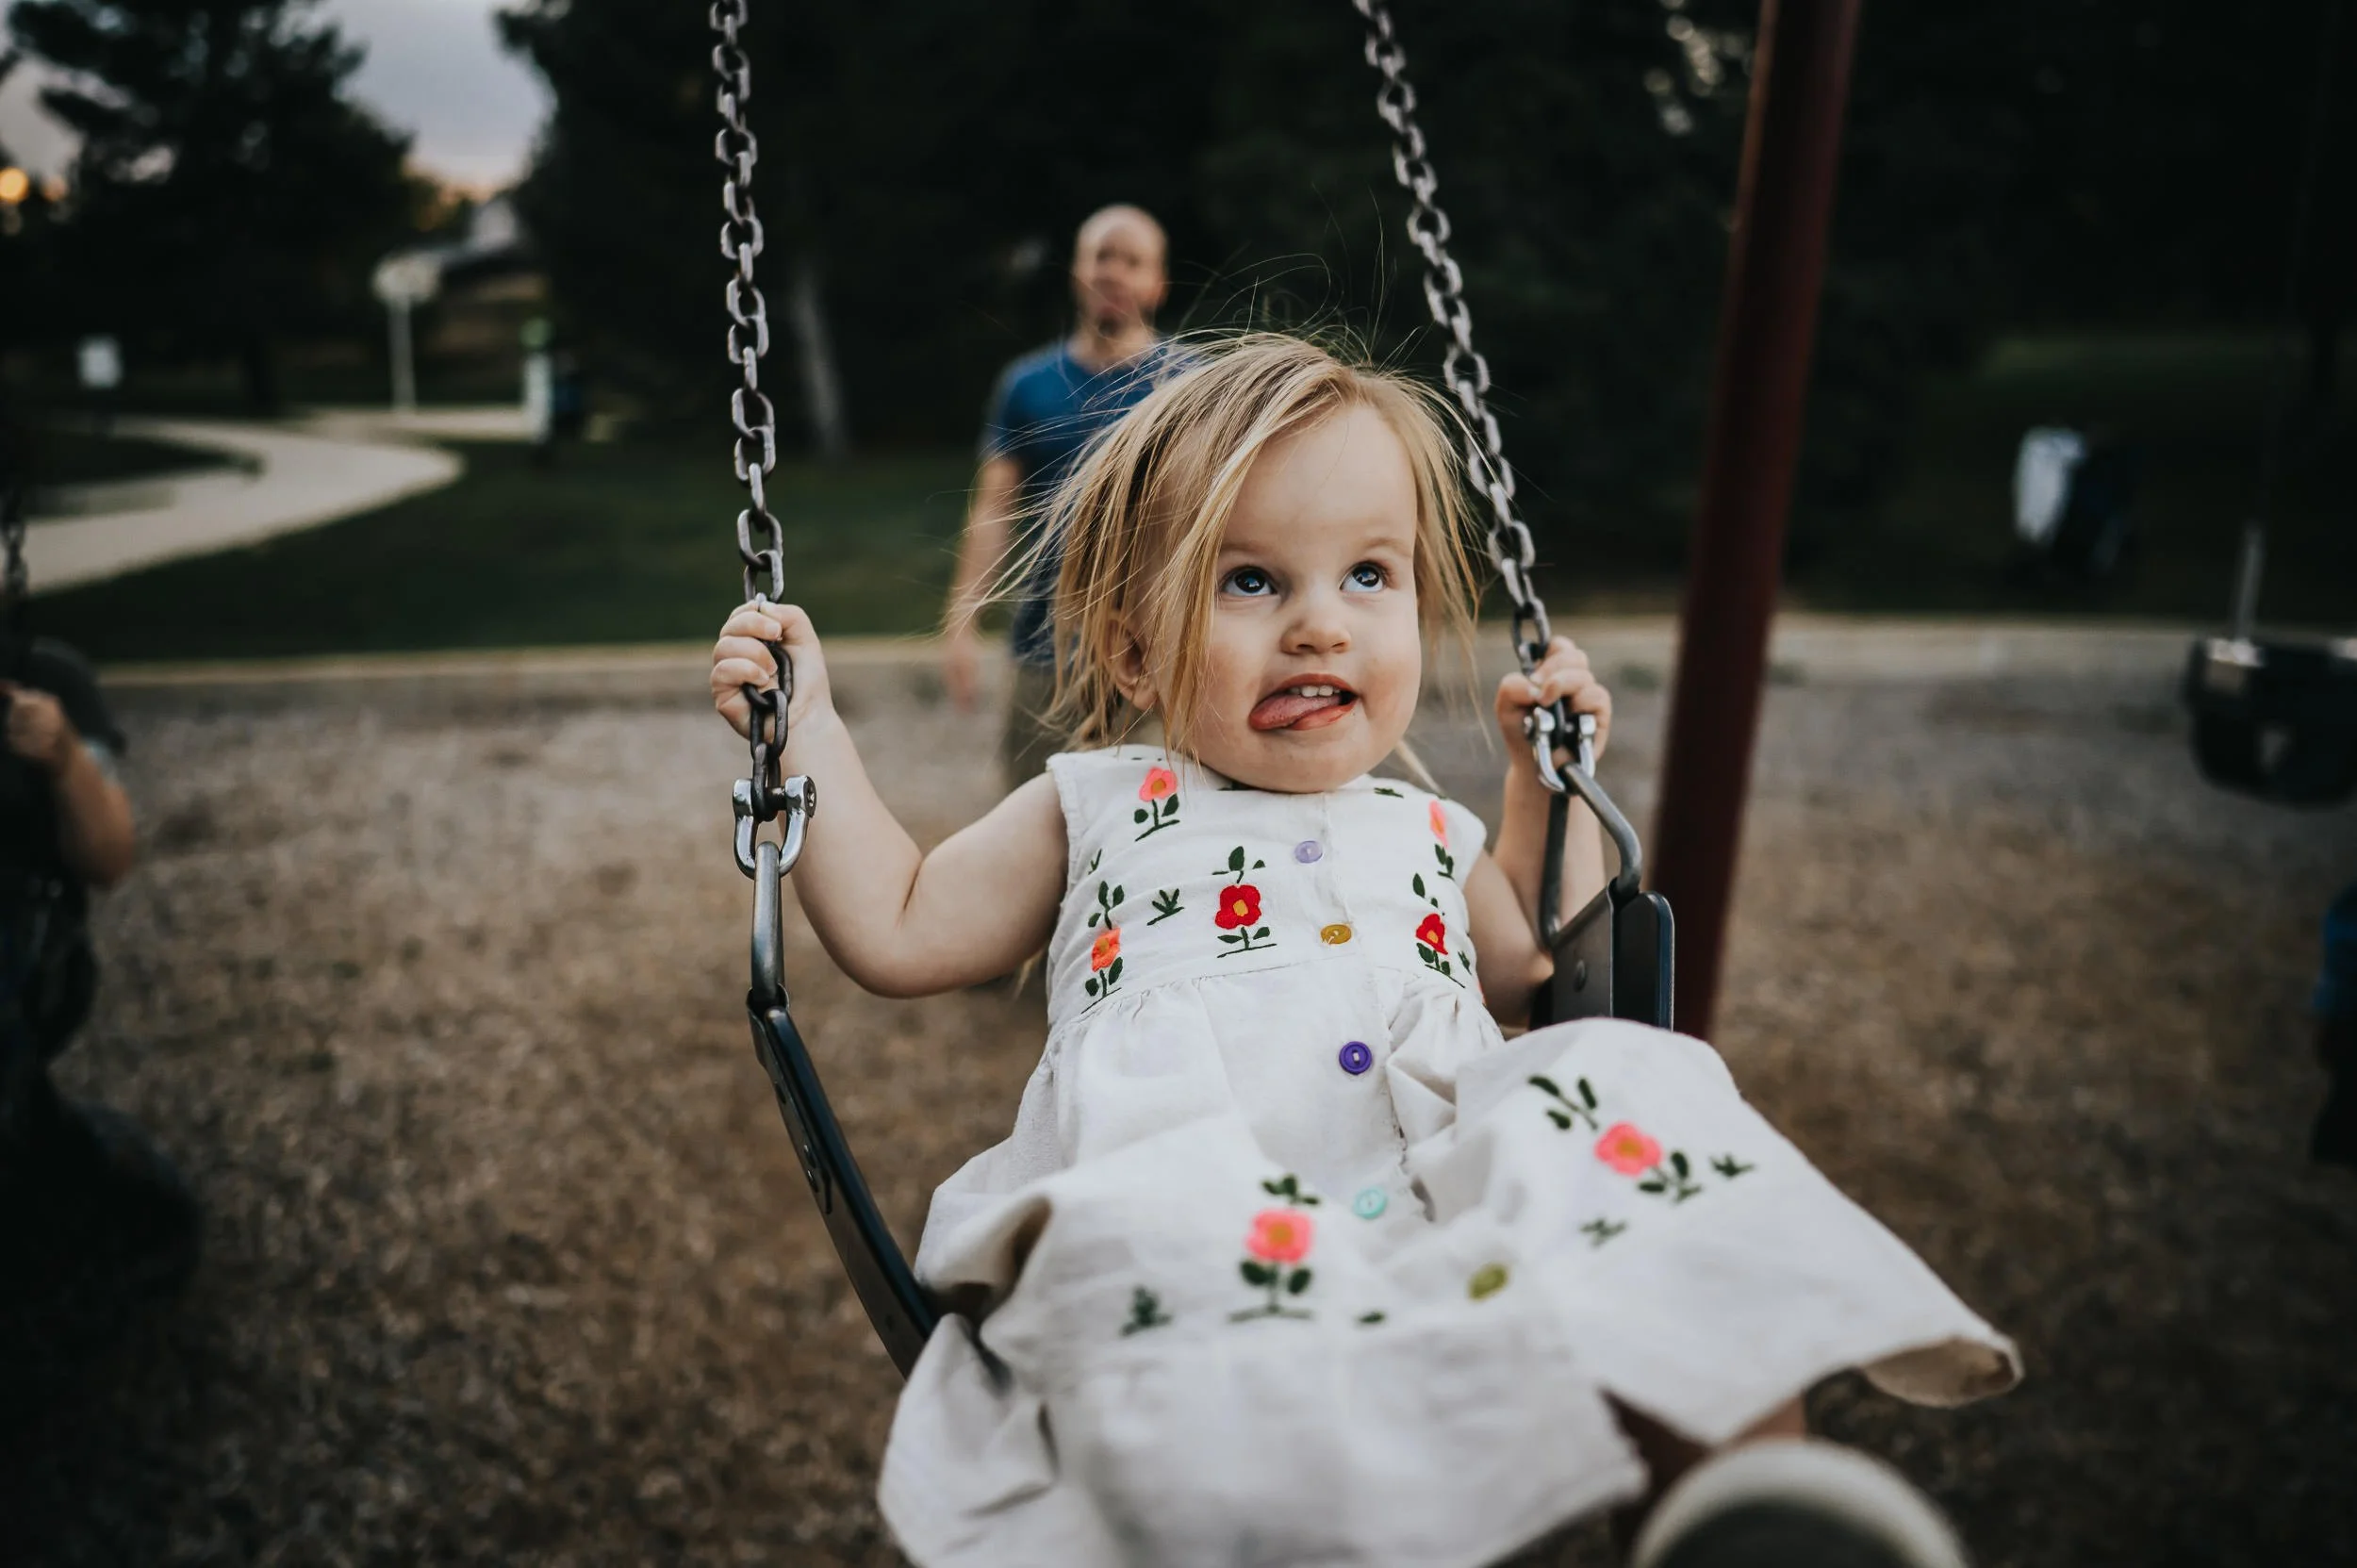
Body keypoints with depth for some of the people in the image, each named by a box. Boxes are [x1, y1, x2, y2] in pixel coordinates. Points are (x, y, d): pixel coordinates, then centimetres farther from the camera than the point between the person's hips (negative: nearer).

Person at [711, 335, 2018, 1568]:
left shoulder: (1430, 835, 32)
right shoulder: (1096, 809, 25)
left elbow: (1550, 976, 41)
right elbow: (895, 933, 26)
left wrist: (1550, 775, 38)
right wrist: (807, 728, 24)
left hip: (1457, 1201, 3)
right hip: (1178, 1195, -2)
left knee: (1629, 1092, -29)